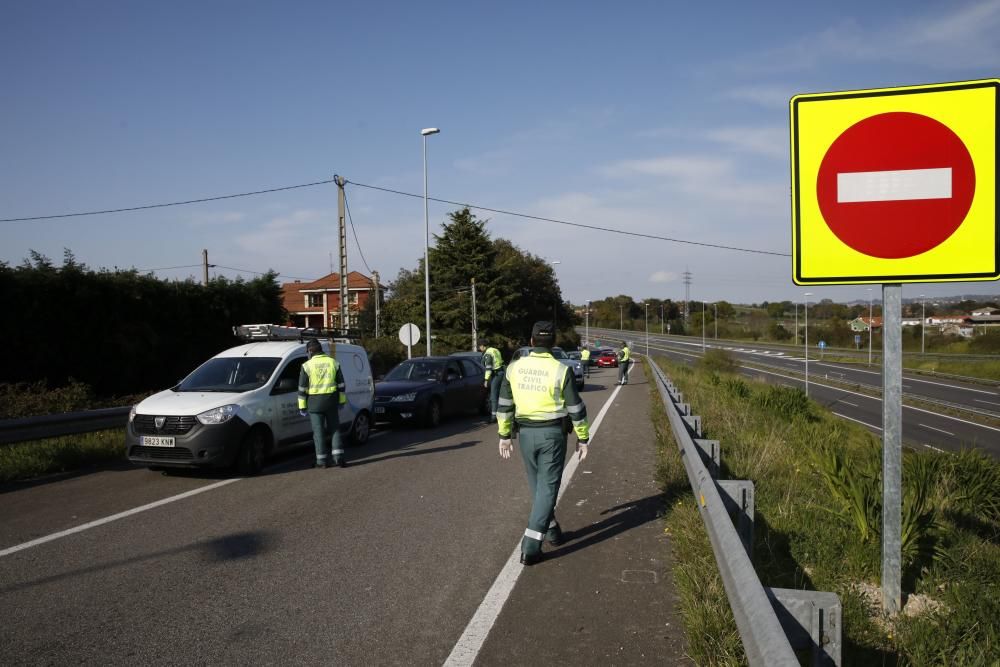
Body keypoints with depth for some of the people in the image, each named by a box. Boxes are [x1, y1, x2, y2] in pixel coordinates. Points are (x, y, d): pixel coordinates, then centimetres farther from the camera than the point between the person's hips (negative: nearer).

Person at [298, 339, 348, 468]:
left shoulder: (307, 366, -5)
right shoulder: (333, 362, 5)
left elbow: (302, 388, -3)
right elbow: (341, 384, 7)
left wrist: (302, 406, 3)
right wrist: (341, 400, 15)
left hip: (315, 403, -2)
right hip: (331, 401, 2)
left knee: (319, 431, 4)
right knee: (334, 428, 10)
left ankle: (322, 460, 6)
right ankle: (338, 457, 3)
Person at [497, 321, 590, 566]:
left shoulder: (514, 368, -1)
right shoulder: (561, 370, -12)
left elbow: (504, 405, 4)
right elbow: (576, 408, -7)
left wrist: (504, 435, 13)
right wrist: (582, 438, 3)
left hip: (526, 433, 4)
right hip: (552, 433, -4)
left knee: (538, 485, 20)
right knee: (547, 487, 0)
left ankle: (551, 529, 34)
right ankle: (531, 546, -6)